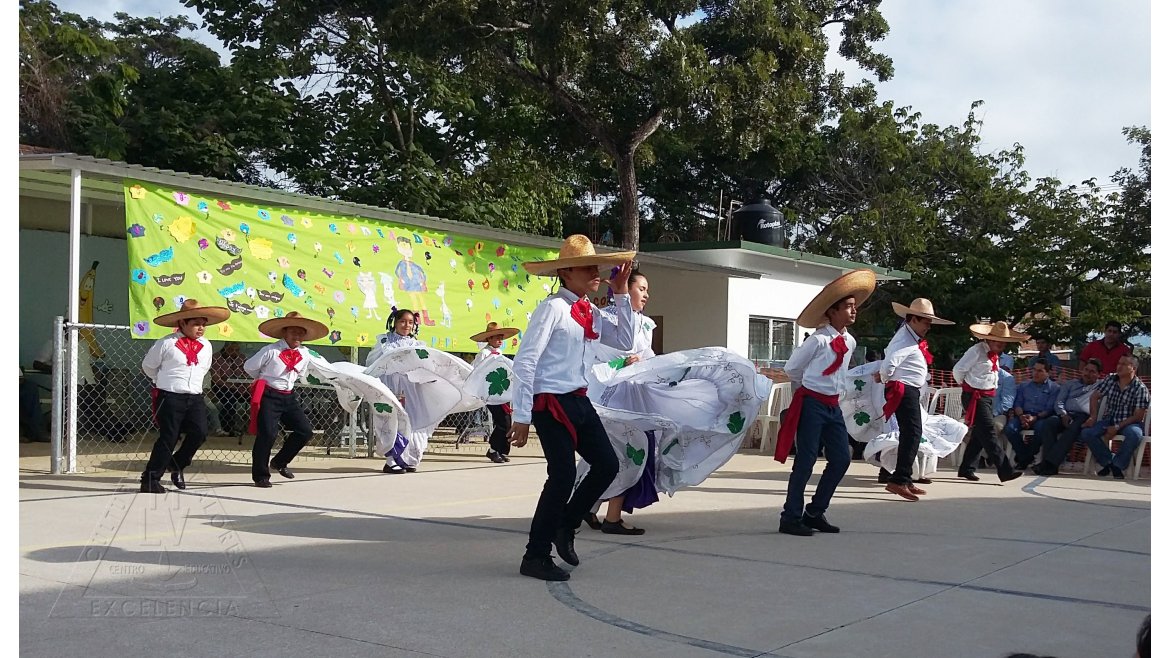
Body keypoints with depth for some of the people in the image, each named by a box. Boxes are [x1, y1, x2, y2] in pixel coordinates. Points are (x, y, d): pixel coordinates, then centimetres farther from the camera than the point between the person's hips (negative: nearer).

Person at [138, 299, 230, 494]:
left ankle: (176, 465, 15)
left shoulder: (206, 345, 8)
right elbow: (148, 366, 6)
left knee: (199, 433, -9)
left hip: (195, 398, 5)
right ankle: (150, 480, 5)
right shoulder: (166, 343, -7)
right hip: (170, 397, -5)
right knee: (168, 438, -5)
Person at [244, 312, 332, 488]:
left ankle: (279, 462, 19)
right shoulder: (271, 351, -13)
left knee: (305, 430, 2)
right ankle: (261, 475, 2)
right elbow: (249, 367, -2)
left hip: (289, 397, 6)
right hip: (269, 396, -6)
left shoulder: (306, 354, 3)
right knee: (267, 434, -13)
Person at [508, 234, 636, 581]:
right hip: (551, 402, -8)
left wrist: (621, 296, 7)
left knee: (607, 465, 7)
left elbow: (624, 342, 12)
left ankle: (565, 525, 28)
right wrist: (521, 416, -18)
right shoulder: (552, 307, -14)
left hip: (579, 400, 9)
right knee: (563, 476, -8)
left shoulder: (590, 312, 11)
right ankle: (536, 556, 8)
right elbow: (525, 362, -17)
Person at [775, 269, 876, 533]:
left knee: (841, 459, 6)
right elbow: (791, 368, -3)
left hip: (833, 406, 8)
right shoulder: (819, 340, -14)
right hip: (812, 405, -8)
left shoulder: (850, 342, 8)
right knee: (805, 461, -5)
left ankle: (815, 512, 19)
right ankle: (791, 518, 4)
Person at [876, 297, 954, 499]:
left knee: (909, 434, 14)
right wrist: (886, 381, -8)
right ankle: (900, 480, -19)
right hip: (904, 391, -11)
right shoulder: (906, 341, -18)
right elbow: (889, 364, -26)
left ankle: (903, 478, 21)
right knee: (913, 433, -16)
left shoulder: (913, 338, 14)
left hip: (911, 391, 11)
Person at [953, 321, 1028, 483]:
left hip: (987, 396, 9)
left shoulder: (994, 354, 12)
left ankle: (966, 469, 21)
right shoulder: (976, 351, -15)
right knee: (988, 433, -13)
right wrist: (965, 385, 3)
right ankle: (1005, 471, -18)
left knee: (980, 434, 12)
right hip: (975, 397, -9)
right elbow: (958, 370, -14)